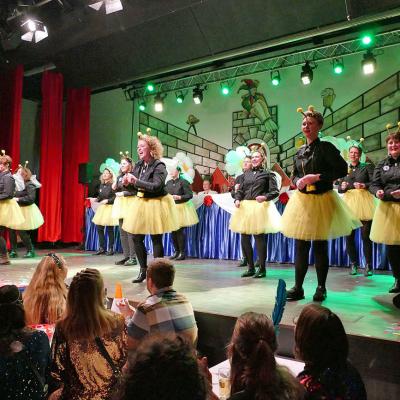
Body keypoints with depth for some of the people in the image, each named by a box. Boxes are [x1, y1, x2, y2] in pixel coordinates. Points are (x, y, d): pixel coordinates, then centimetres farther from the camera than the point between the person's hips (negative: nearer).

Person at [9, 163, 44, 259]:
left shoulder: (29, 185, -12)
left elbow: (31, 198, -21)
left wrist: (18, 199, -21)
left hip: (26, 210, -7)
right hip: (18, 210, 7)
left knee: (21, 231, -6)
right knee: (12, 229, 2)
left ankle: (31, 251, 9)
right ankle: (13, 251, 12)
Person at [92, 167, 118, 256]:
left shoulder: (113, 185, -9)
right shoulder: (101, 185, 11)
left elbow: (116, 197, -13)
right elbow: (100, 197, 17)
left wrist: (107, 200, -19)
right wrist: (96, 199, -1)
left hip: (110, 208, -7)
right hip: (101, 207, 7)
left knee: (109, 229, -3)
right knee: (99, 228, 5)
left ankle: (110, 249, 8)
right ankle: (101, 248, 15)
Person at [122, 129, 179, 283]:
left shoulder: (159, 166, -14)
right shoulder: (138, 165, 7)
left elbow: (156, 187, -26)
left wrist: (136, 181, -25)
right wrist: (128, 182, -7)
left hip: (156, 205, -7)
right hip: (140, 204, 7)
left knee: (156, 240, 0)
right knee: (137, 239, 8)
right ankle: (143, 270, 23)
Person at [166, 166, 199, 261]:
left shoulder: (183, 182, -9)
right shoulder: (168, 183, 8)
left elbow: (190, 195, -12)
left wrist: (179, 197, -21)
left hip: (181, 208, -5)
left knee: (179, 231, -5)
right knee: (173, 231, 4)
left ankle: (182, 253, 6)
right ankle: (176, 251, 19)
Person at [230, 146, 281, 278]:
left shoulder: (268, 174, 4)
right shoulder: (246, 174, 17)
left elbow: (275, 191, -3)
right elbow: (240, 190, 16)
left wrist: (265, 197, -20)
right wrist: (237, 199, -3)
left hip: (260, 207, -5)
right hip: (245, 207, 5)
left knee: (259, 238, -4)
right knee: (244, 238, 4)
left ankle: (262, 268, 10)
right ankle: (251, 268, 18)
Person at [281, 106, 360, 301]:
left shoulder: (326, 147, -7)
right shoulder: (300, 152, 11)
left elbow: (342, 170, -14)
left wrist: (317, 177, -19)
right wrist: (298, 181, -4)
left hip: (321, 201, -5)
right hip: (302, 200, 5)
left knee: (320, 247, 4)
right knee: (300, 246, 6)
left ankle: (321, 288, 19)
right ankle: (298, 287, 15)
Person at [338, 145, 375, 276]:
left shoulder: (367, 166, 7)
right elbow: (339, 188, 16)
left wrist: (364, 185, -19)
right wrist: (342, 187, -5)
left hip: (364, 202, -3)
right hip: (349, 202, 3)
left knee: (366, 235, -5)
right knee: (349, 235, 0)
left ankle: (368, 265, 6)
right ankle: (353, 264, 14)